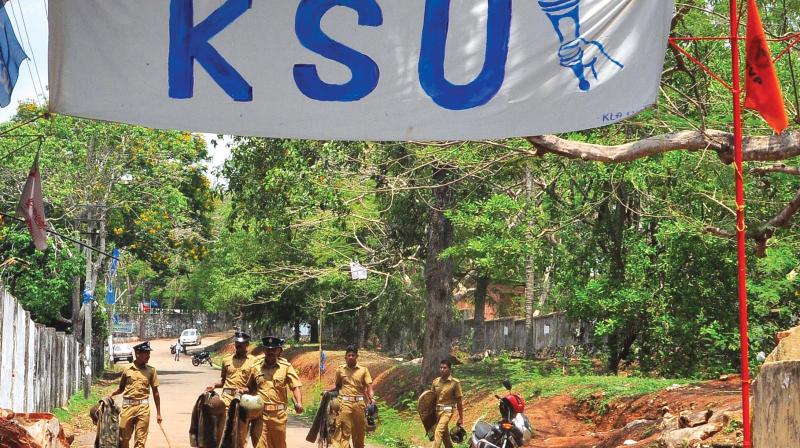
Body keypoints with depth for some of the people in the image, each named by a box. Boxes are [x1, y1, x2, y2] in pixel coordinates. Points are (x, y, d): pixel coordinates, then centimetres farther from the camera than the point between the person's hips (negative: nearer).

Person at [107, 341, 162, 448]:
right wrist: (111, 394, -4)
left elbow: (155, 392, 6)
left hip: (143, 407, -1)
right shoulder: (127, 370, 3)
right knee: (123, 439, 6)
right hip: (127, 406, 1)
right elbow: (121, 388, 16)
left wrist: (158, 413, 6)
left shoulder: (151, 370, 3)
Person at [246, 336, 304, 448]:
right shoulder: (257, 368, 9)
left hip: (278, 413, -1)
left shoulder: (286, 367, 1)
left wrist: (299, 403, -23)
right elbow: (251, 388, 23)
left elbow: (295, 386, -7)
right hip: (260, 413, 1)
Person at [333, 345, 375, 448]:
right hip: (345, 402, -1)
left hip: (359, 402, 1)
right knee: (344, 430, -8)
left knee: (359, 431, 9)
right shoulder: (340, 370, 9)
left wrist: (372, 399, -16)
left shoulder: (363, 370, 6)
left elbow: (369, 386, -2)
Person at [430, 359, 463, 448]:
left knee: (438, 432, -22)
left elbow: (459, 401, -4)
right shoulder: (435, 382, 5)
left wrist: (461, 418, -3)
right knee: (445, 435, 16)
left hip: (447, 410, -6)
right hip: (436, 410, 6)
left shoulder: (455, 382, -8)